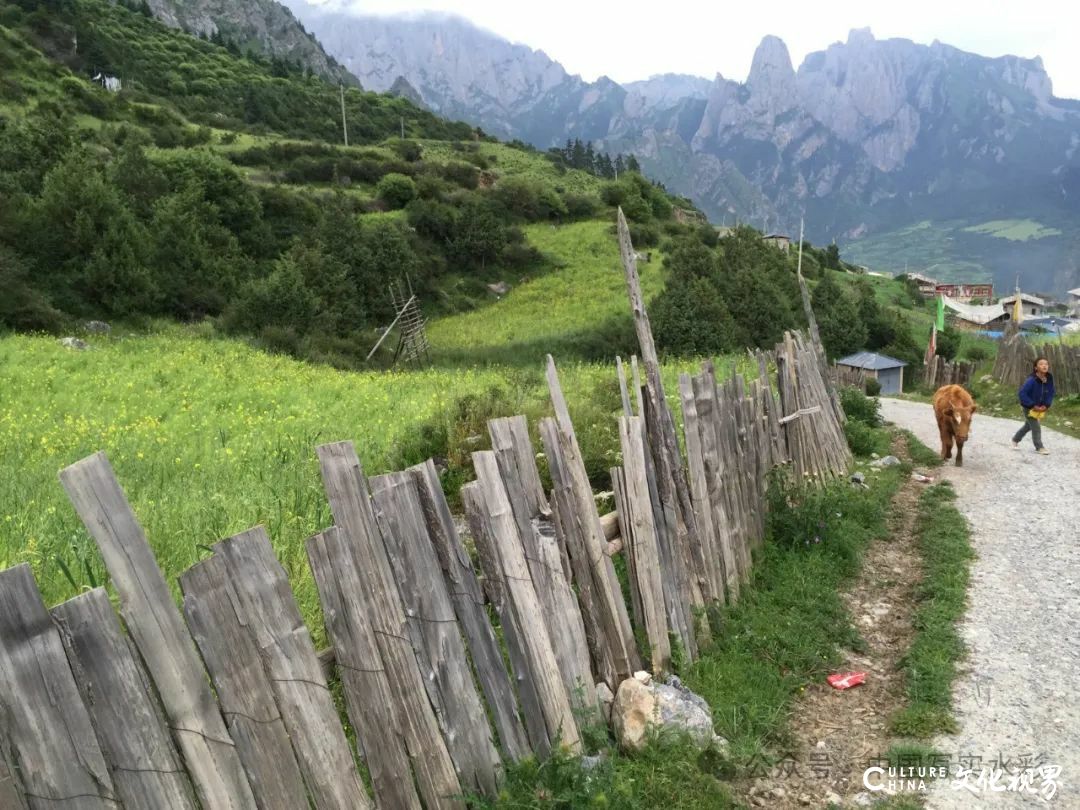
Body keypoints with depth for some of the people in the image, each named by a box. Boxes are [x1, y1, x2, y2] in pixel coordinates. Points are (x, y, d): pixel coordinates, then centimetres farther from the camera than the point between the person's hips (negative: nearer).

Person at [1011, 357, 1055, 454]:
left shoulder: (1049, 379, -9)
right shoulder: (1031, 380, -27)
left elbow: (1051, 393, 5)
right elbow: (1022, 393, -27)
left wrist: (1046, 405, -8)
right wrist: (1033, 406, -25)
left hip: (1041, 408, 7)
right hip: (1029, 408, -7)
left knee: (1028, 426, 21)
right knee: (1036, 427, -6)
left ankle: (1015, 440, 41)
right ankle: (1039, 447, 7)